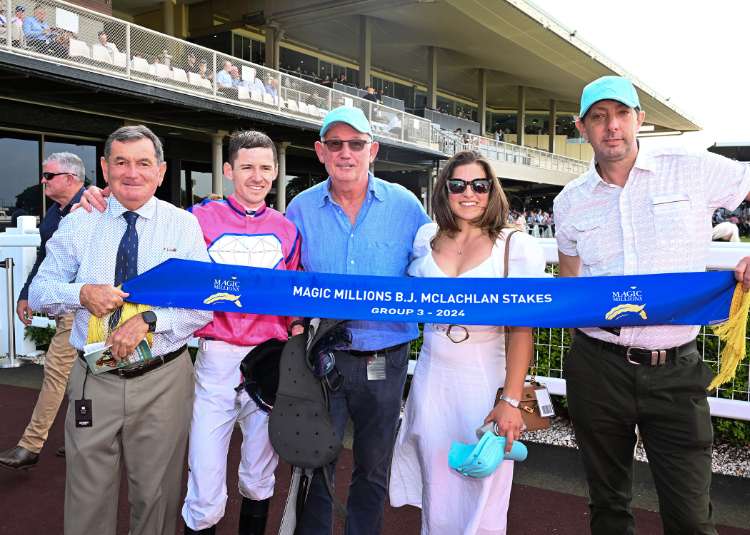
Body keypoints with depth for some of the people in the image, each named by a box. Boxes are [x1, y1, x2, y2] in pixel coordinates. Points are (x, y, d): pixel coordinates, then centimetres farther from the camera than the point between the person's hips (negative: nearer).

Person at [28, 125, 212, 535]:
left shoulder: (184, 225, -2)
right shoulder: (79, 223, 3)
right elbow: (38, 292, 4)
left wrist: (149, 320, -21)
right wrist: (82, 293, -16)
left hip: (163, 381, -1)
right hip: (94, 380, 1)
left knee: (156, 494, 12)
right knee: (88, 495, 11)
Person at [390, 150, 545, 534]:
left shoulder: (515, 247, -8)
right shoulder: (427, 238, 4)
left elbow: (522, 330, -10)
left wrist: (511, 400, -15)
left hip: (484, 381, -3)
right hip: (431, 378, 4)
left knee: (481, 495, 4)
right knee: (438, 495, 12)